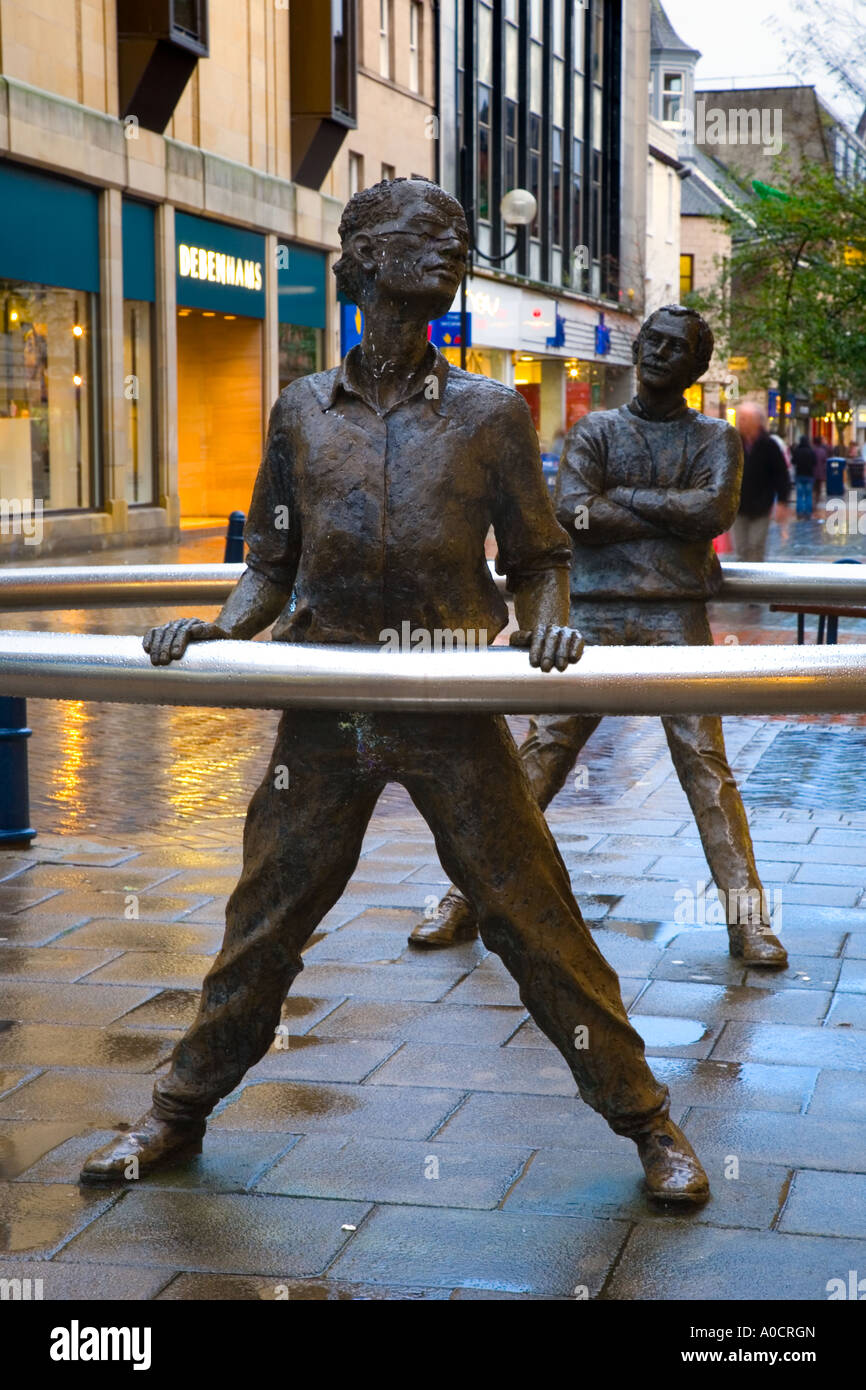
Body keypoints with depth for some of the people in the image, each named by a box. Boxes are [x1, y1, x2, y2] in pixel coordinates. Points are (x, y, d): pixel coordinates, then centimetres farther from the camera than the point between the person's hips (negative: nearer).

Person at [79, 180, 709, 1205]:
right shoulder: (302, 410, 7)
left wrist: (546, 622, -14)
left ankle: (645, 1121, 18)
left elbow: (536, 557, 7)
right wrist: (222, 626, -7)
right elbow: (272, 562, 12)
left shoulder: (490, 413, 3)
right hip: (326, 710, 2)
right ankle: (179, 1114, 30)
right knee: (263, 917, 11)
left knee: (533, 919, 2)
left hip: (452, 709, -1)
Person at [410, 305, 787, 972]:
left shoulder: (716, 438, 13)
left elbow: (716, 510, -7)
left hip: (675, 616, 0)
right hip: (595, 611, 1)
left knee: (707, 764, -7)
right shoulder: (596, 430, 14)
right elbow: (570, 511, -4)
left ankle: (749, 919, -2)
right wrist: (675, 520, -5)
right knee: (541, 757, -2)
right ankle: (467, 900, 4)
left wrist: (621, 498, -5)